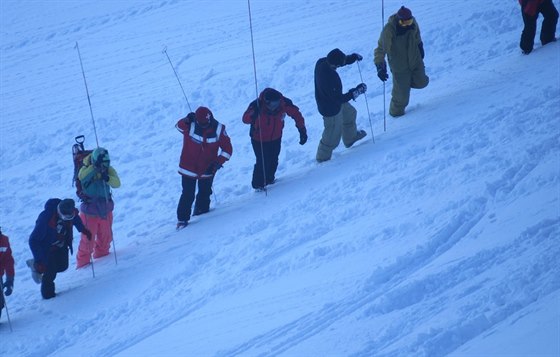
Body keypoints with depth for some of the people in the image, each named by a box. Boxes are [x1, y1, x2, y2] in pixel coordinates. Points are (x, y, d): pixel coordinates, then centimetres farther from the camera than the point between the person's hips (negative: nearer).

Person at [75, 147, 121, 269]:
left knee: (106, 235, 17)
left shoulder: (109, 170, -6)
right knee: (88, 237, -1)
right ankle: (83, 261, 14)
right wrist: (95, 167, -47)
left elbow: (117, 183, -21)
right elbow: (82, 176, -39)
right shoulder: (86, 169, -15)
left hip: (105, 209, 4)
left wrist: (107, 178, -40)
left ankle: (101, 254, 41)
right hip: (90, 211, -4)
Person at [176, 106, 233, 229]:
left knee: (205, 194, 19)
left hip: (207, 170, 2)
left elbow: (227, 149, -7)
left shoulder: (218, 129, -11)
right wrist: (187, 120, -49)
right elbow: (179, 126, -28)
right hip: (189, 168, -2)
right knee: (188, 195, -2)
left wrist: (219, 162, -20)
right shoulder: (190, 126, -13)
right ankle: (182, 219, 11)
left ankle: (201, 215, 39)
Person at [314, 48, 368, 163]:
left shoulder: (321, 62, -21)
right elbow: (339, 99, -30)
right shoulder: (330, 79, -43)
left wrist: (353, 57, -12)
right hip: (331, 110, -8)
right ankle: (323, 158, 40)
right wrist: (357, 91, -24)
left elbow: (342, 59, 2)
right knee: (333, 136, 16)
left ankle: (350, 137, 60)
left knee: (349, 114, 34)